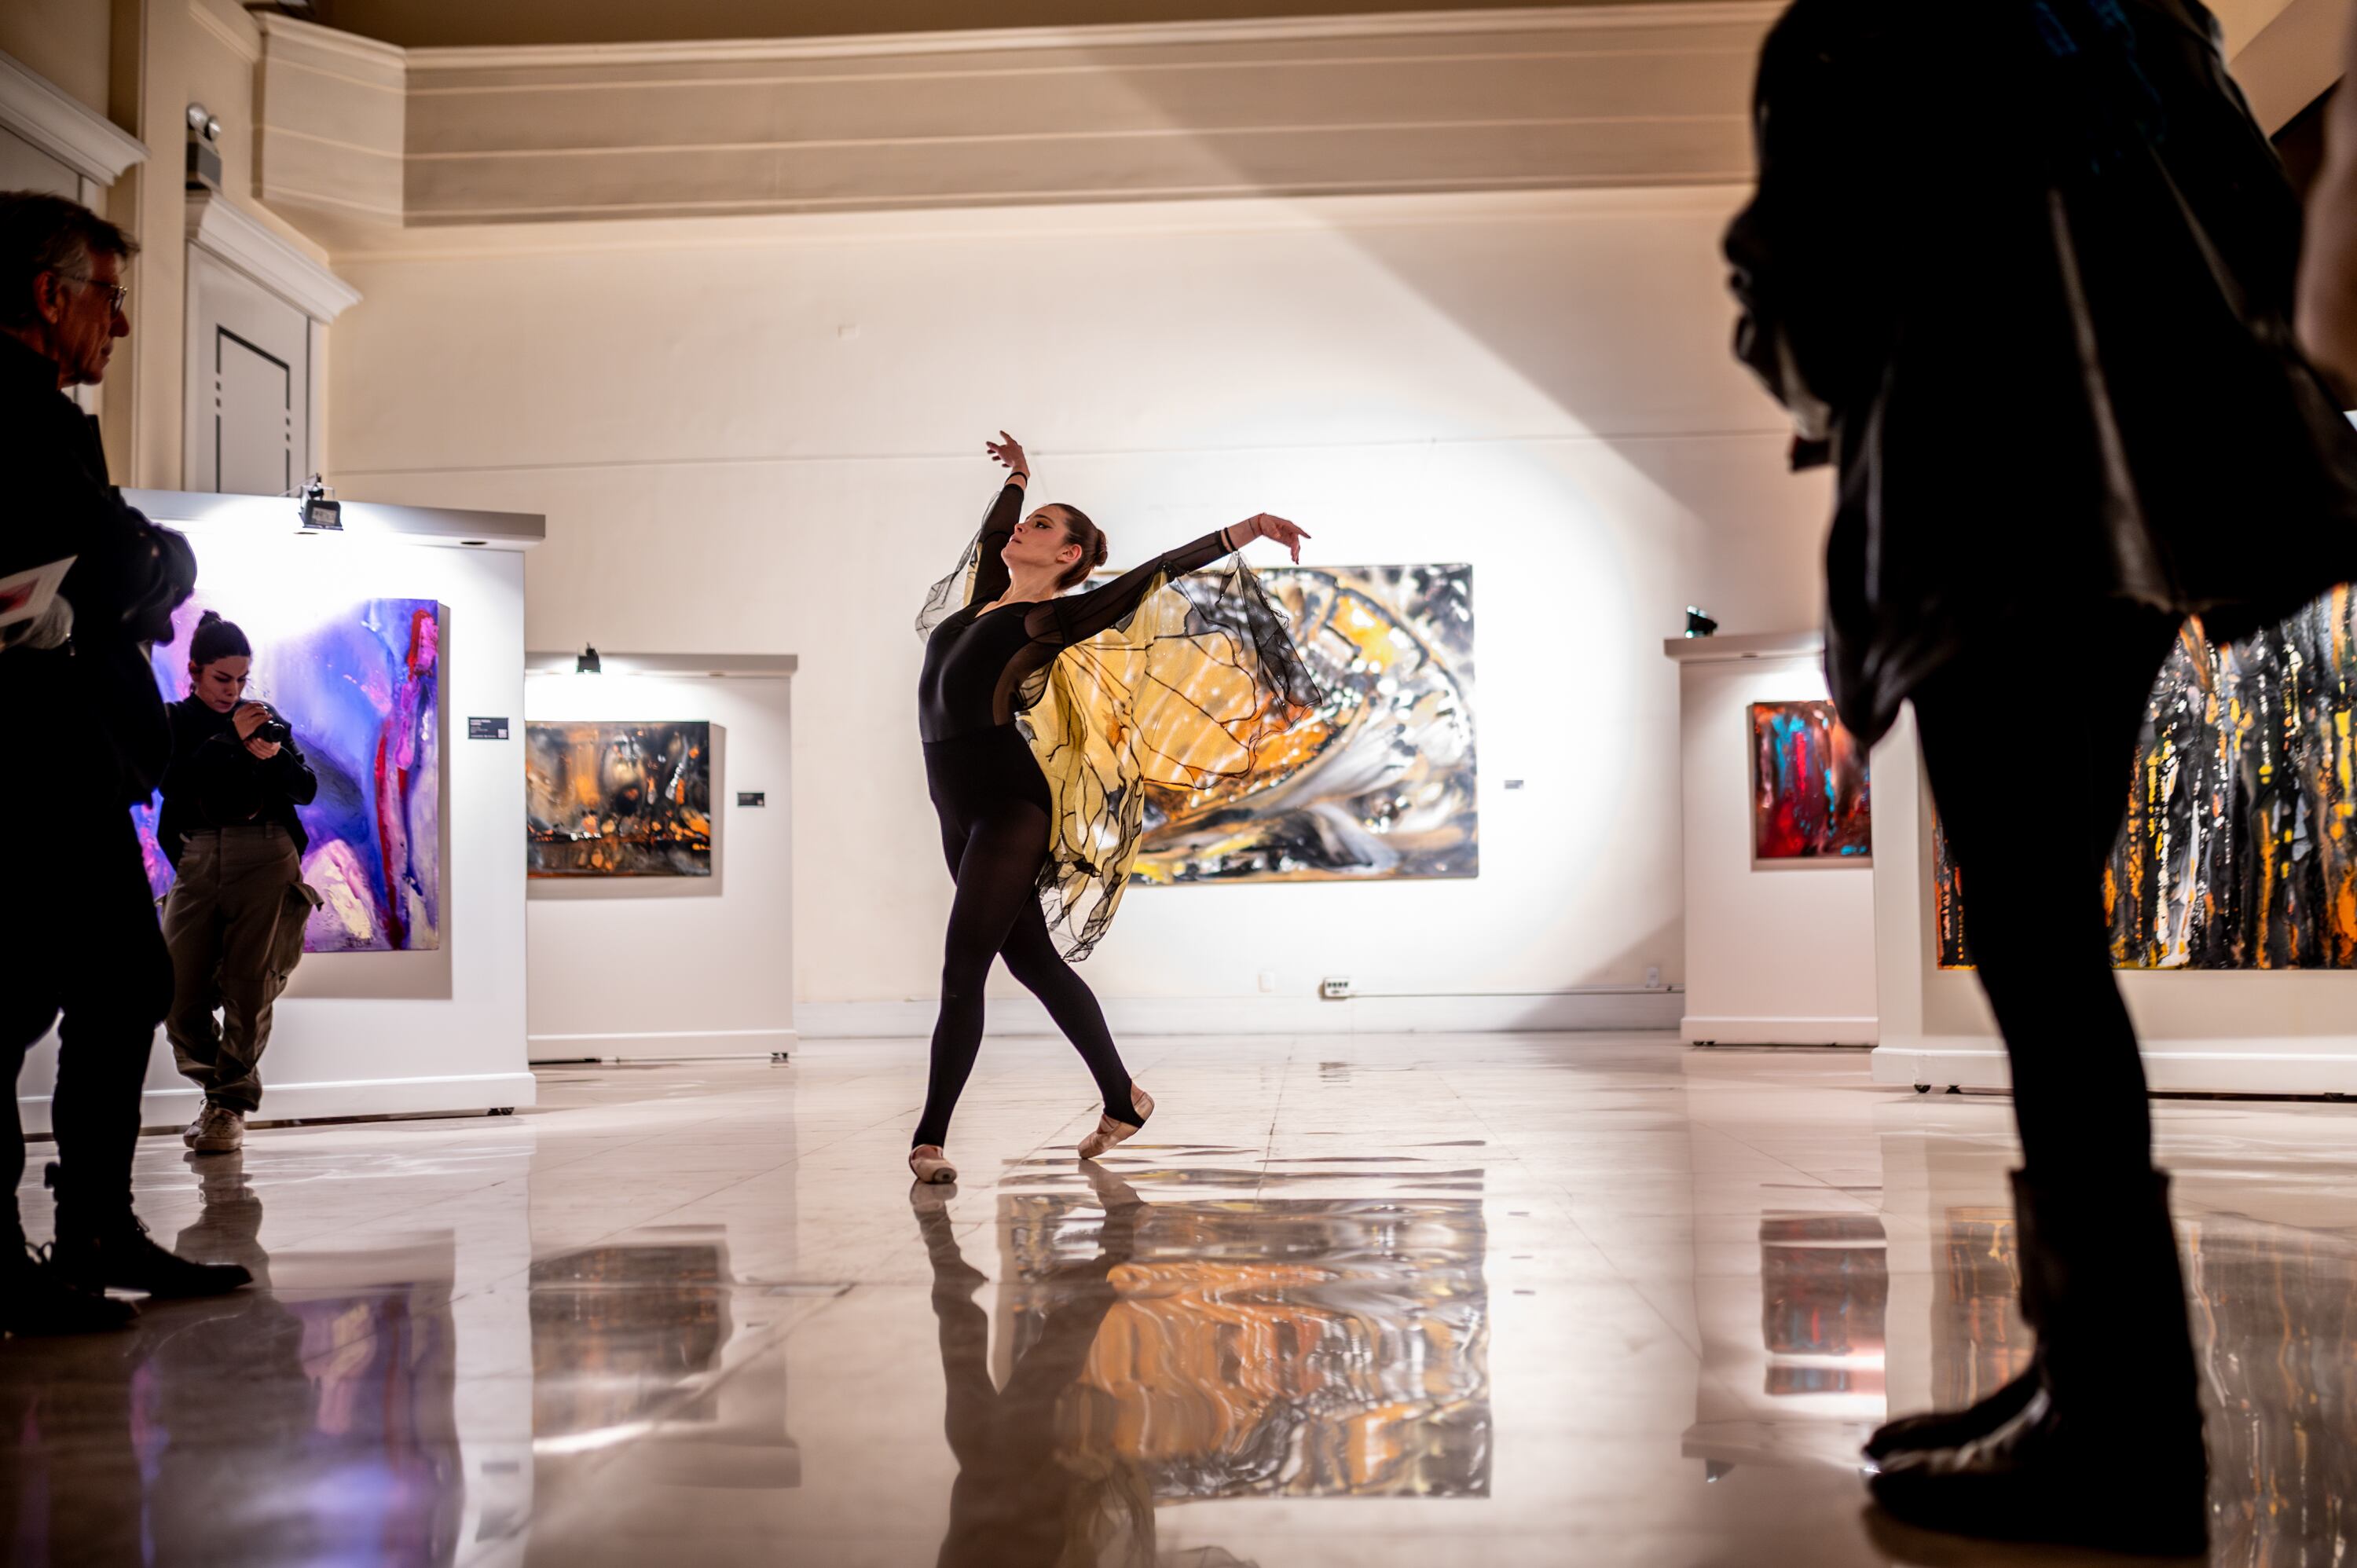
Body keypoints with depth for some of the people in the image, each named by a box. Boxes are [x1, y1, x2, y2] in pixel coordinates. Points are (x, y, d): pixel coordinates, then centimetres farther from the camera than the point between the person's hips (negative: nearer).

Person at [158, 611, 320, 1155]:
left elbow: (307, 789, 10)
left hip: (265, 857, -1)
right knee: (177, 997, -3)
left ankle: (230, 1106, 0)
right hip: (198, 859, 1)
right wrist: (230, 737, -14)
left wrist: (274, 755, -9)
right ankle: (222, 1088, 17)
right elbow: (171, 782, -8)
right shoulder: (171, 721, 10)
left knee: (248, 987, -8)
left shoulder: (266, 719, 13)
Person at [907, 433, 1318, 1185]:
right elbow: (993, 535, 35)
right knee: (1033, 961, 13)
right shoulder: (986, 599, 15)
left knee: (962, 970, -11)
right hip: (962, 812, 8)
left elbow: (1161, 571, -11)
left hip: (1010, 807, -8)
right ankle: (1122, 1101, 24)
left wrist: (1246, 529, -16)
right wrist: (1017, 477, 49)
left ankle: (929, 1138, -8)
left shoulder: (1054, 617, -5)